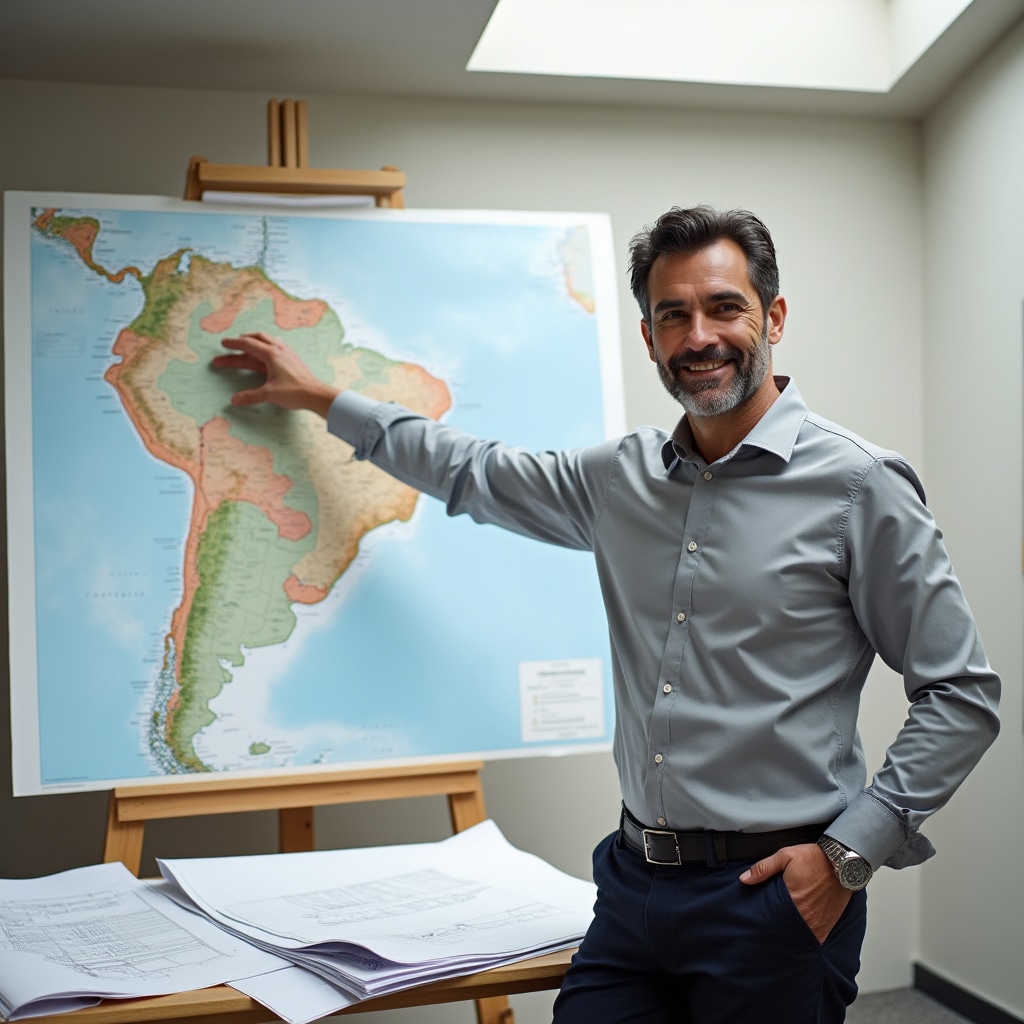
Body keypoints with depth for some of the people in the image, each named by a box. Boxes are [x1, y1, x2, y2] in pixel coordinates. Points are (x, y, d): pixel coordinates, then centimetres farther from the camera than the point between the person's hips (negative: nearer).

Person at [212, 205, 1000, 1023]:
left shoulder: (860, 486, -9)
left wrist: (851, 853, -12)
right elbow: (476, 474, 21)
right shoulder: (624, 479, 6)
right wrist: (321, 398, 25)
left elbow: (962, 696, -6)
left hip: (774, 897, -4)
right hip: (635, 886, 5)